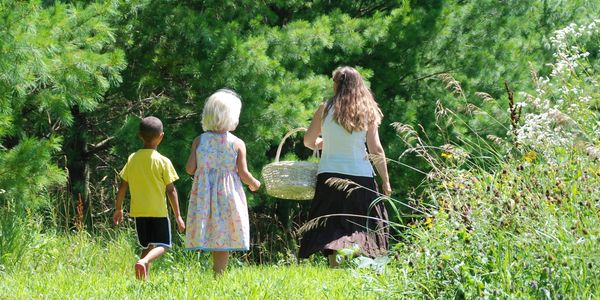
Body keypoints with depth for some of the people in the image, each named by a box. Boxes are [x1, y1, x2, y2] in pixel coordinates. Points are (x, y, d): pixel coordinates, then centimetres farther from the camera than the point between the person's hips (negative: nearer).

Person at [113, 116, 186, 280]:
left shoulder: (132, 159, 2)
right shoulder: (163, 162, -8)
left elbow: (123, 187, 7)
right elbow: (171, 190, -7)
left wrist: (118, 209, 19)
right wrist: (178, 216, -1)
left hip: (139, 211, 4)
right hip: (159, 211, -4)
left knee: (147, 246, 17)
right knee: (162, 245, 1)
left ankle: (144, 278, 9)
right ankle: (144, 261, -27)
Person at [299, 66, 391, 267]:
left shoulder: (326, 109, 1)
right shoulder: (367, 112, 4)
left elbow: (308, 141, 9)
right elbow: (376, 150, 1)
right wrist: (385, 181, 6)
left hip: (331, 173, -1)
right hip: (362, 175, 1)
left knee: (333, 232, -1)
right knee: (362, 230, 6)